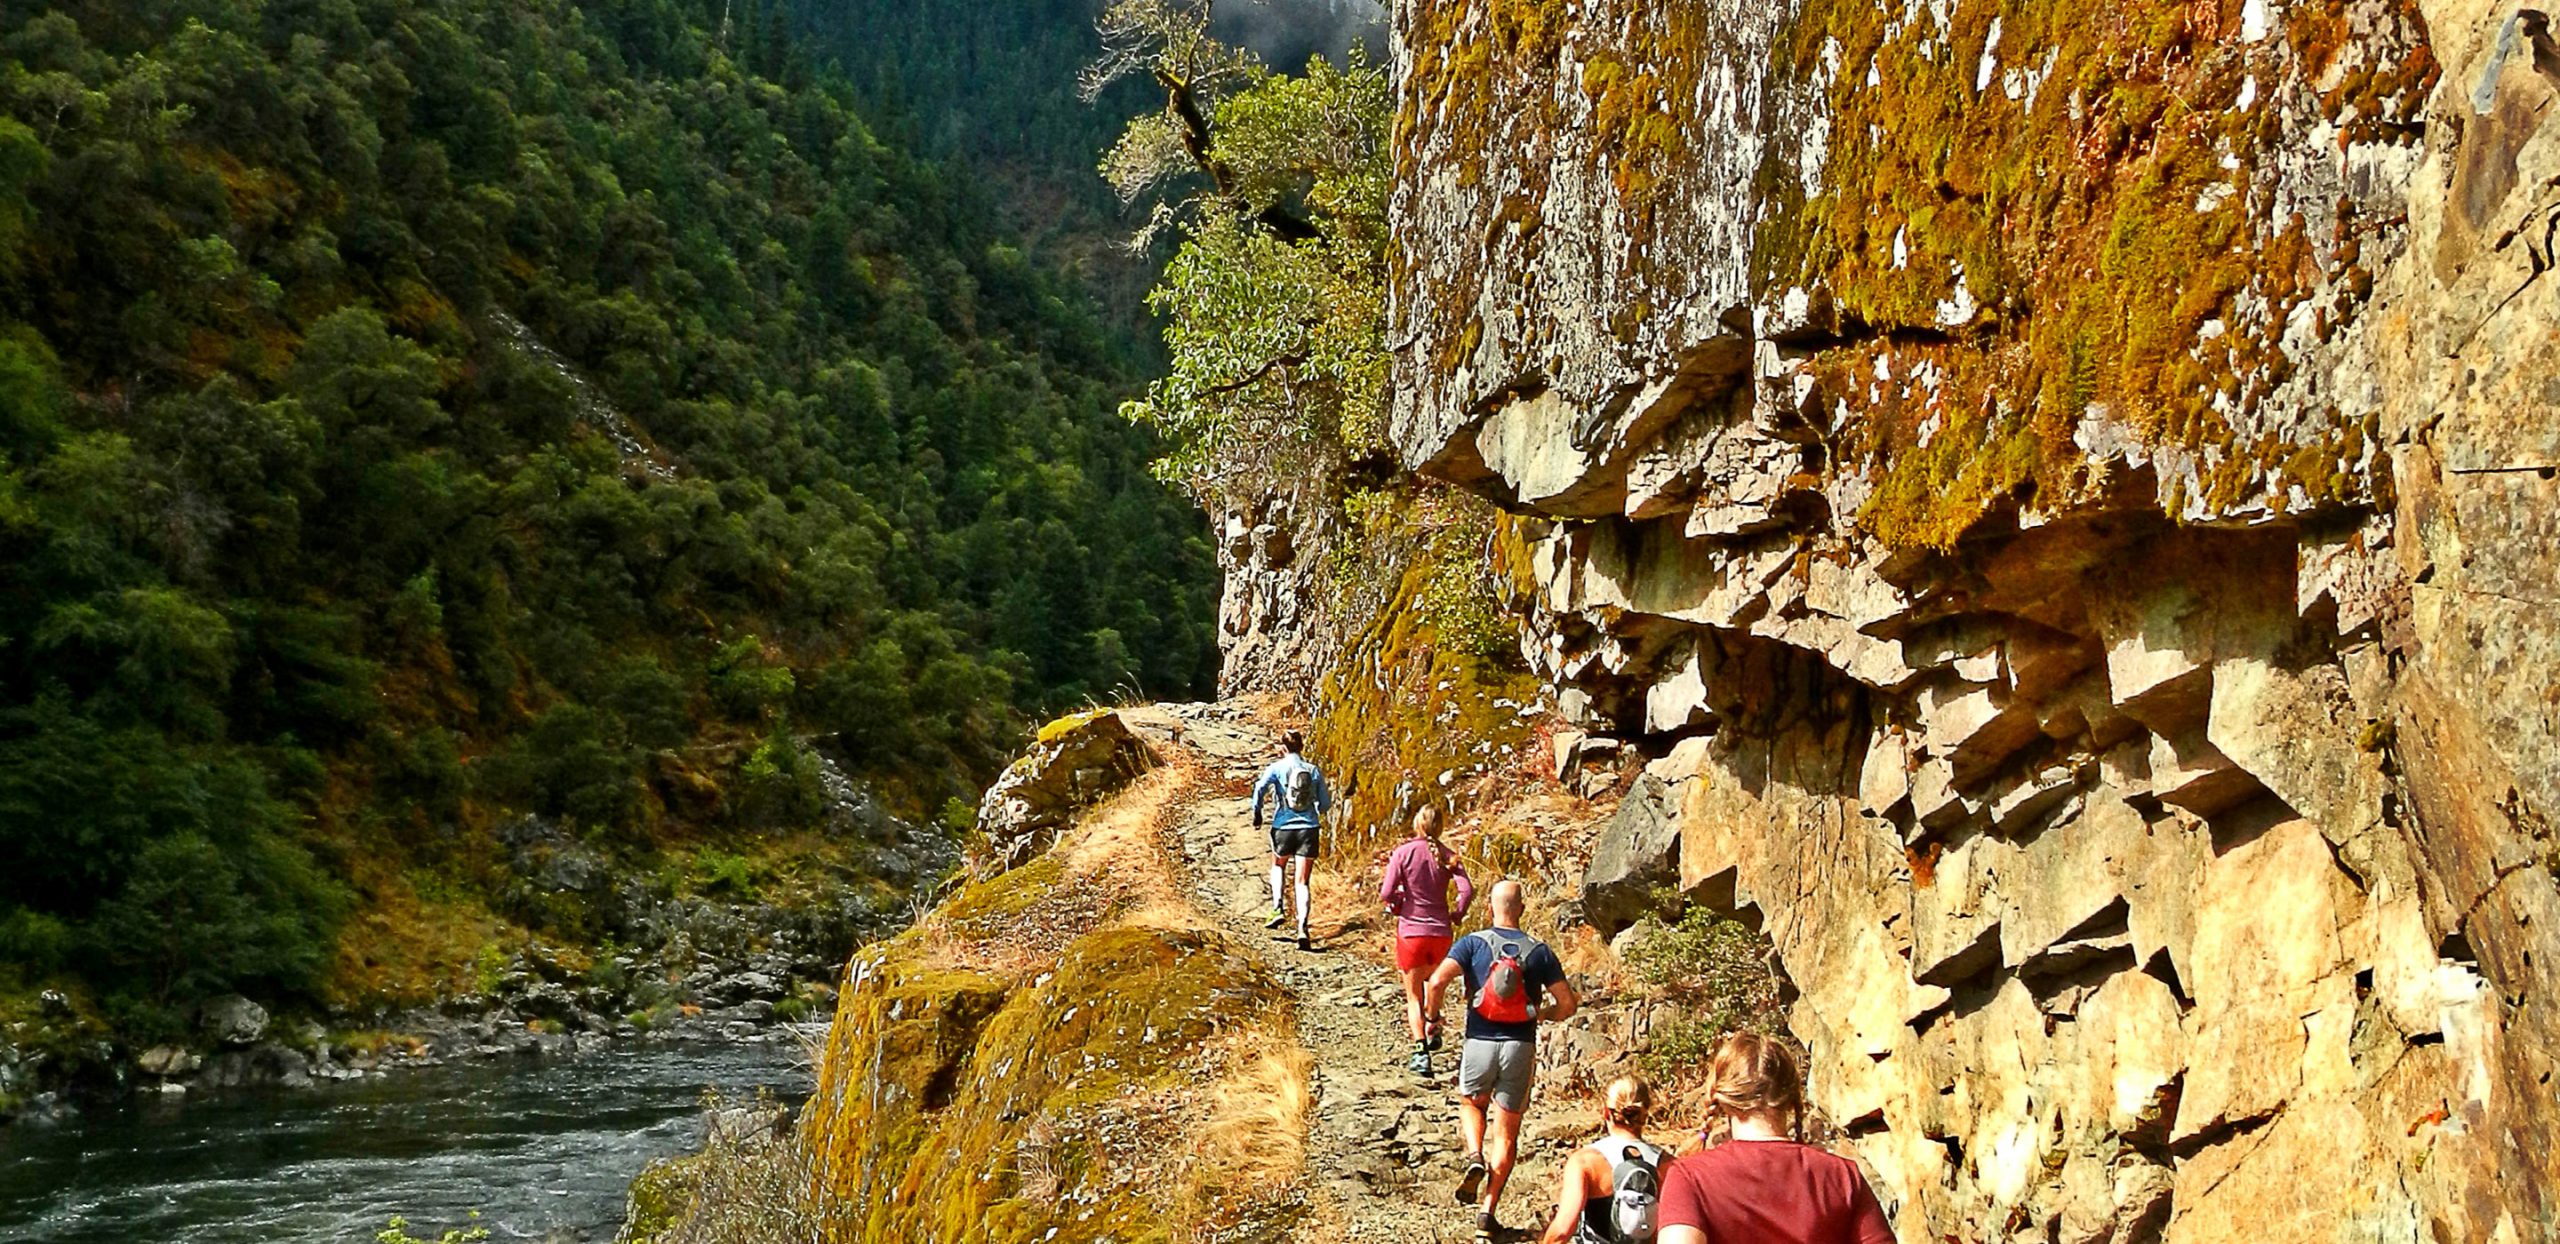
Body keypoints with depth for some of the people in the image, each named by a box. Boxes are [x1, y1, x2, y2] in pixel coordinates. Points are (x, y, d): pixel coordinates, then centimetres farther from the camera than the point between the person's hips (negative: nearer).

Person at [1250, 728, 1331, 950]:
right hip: (1308, 830, 1)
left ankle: (1279, 909, 11)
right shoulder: (1314, 770, 3)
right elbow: (1325, 803, 4)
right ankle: (1302, 928, -11)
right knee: (1302, 882, 3)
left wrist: (1257, 814, -3)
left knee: (1278, 867, 28)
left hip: (1283, 827, -1)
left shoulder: (1277, 768, -3)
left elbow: (1259, 788, -17)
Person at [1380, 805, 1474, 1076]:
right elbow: (1467, 890, -13)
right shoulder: (1447, 856, -1)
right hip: (1441, 932, 2)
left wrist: (1396, 906, 6)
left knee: (1414, 995, 6)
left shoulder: (1403, 853, -8)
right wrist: (1456, 915, 3)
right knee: (1435, 983, 31)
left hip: (1411, 931, -2)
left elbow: (1386, 893, -14)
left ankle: (1421, 1051, -7)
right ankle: (1433, 1029, 40)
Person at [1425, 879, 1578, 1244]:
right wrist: (1544, 1015, 23)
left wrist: (1432, 1015, 1)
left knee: (1471, 1103, 29)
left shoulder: (1472, 943, -3)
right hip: (1520, 1048, 1)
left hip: (1479, 1043, 0)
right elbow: (1568, 1004, 2)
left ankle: (1475, 1157, 1)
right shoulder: (1538, 951, 2)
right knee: (1506, 1134, 10)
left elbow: (1437, 981, -17)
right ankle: (1487, 1212, 5)